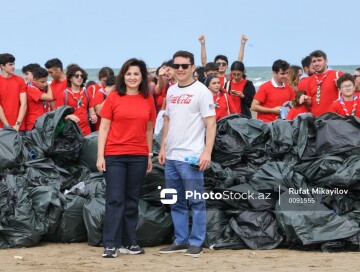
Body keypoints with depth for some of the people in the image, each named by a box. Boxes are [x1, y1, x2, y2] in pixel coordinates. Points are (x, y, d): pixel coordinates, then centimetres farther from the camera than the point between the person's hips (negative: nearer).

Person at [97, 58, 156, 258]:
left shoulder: (148, 100, 7)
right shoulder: (113, 98, -1)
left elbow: (149, 130, 13)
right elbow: (104, 128, 0)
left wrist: (150, 156, 11)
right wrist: (100, 155, -6)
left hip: (138, 156, 3)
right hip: (114, 155, -3)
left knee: (132, 200, 9)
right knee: (115, 200, -4)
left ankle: (129, 242, 16)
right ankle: (111, 245, -4)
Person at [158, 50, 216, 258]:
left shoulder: (201, 91, -7)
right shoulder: (171, 91, 14)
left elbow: (211, 124, -10)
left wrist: (207, 152, -18)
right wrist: (163, 148, 15)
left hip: (191, 157, -7)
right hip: (171, 156, 7)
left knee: (196, 202, -2)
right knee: (177, 203, 12)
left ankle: (196, 243, 3)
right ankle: (181, 241, 20)